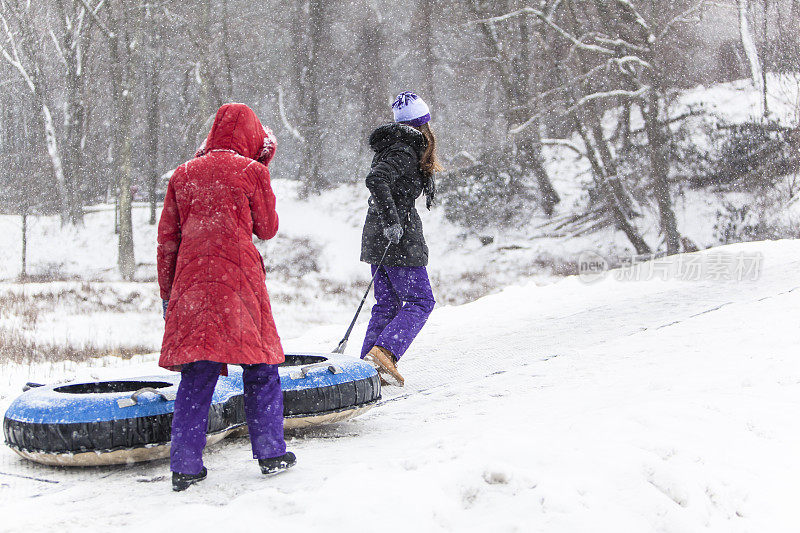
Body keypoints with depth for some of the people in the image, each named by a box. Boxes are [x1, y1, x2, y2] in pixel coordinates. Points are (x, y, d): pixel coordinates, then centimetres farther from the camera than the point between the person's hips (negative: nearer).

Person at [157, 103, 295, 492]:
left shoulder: (183, 175, 13)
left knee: (196, 375, 5)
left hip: (191, 283, 4)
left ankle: (185, 466, 3)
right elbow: (267, 229, 10)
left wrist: (167, 293, 19)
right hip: (240, 279, -3)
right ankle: (271, 452, 12)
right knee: (260, 366, 9)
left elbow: (166, 239, 13)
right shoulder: (252, 171, 1)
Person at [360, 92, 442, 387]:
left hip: (377, 237, 9)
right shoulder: (406, 150, -13)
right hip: (400, 240, -9)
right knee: (420, 301, -4)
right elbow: (375, 180, -27)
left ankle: (370, 364, 8)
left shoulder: (389, 146, 14)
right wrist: (392, 219, -28)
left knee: (388, 303, 13)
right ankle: (384, 351, -18)